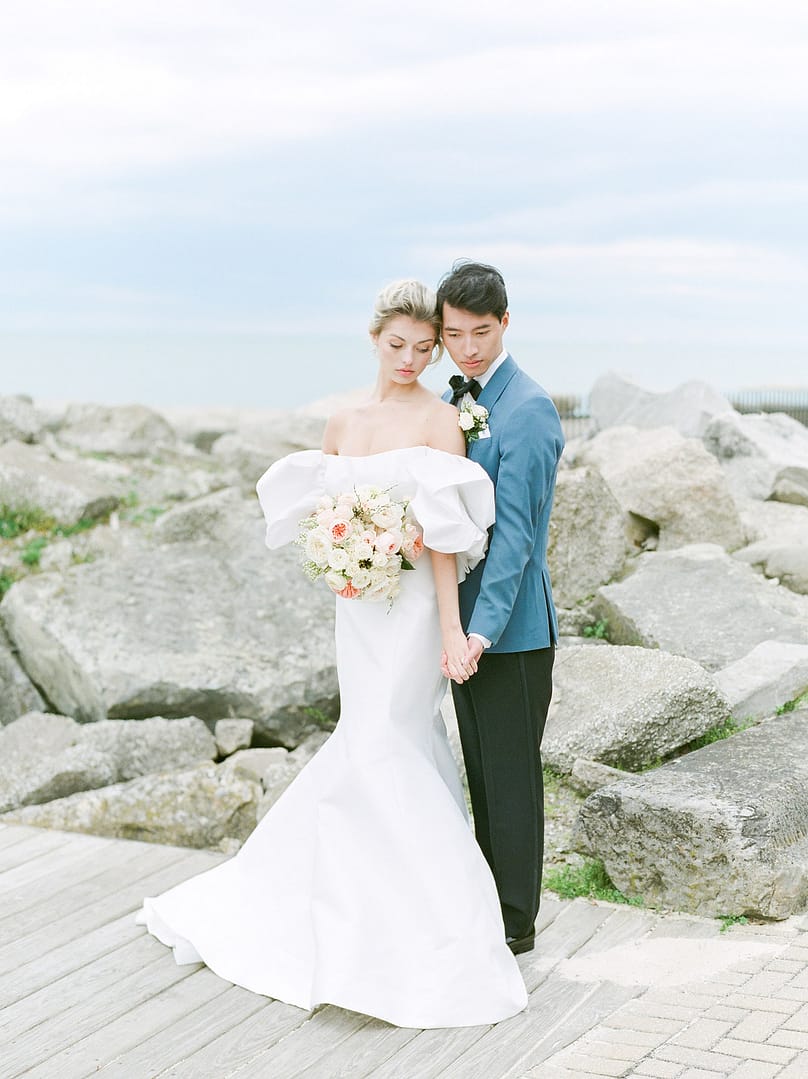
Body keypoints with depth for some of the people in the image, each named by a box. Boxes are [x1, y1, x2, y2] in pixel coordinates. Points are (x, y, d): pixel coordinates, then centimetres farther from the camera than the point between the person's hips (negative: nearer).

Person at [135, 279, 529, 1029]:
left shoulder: (440, 420, -6)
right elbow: (300, 498, 20)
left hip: (412, 605, -5)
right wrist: (333, 525, -3)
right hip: (357, 601, 5)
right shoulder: (343, 423, 10)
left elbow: (446, 532, -13)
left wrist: (451, 630, -17)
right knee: (410, 749, 12)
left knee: (373, 751, -7)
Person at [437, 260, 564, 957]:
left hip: (512, 628, -8)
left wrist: (483, 628, -25)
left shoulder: (528, 409, -16)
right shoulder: (451, 403, 10)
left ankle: (516, 921, 16)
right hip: (461, 618, 8)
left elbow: (515, 531, -21)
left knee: (512, 775, 3)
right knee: (480, 772, 17)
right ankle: (486, 901, 31)